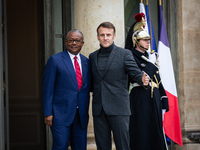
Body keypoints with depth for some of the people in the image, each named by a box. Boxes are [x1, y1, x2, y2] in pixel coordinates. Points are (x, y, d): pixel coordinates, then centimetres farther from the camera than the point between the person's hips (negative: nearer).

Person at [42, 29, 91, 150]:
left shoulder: (87, 62, 13)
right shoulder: (55, 60, -2)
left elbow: (87, 88, 15)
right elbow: (48, 89, -4)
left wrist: (86, 112, 10)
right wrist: (48, 113, -10)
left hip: (81, 116, 5)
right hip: (61, 114, -5)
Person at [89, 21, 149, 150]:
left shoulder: (124, 54, 1)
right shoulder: (93, 57, 14)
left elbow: (136, 72, -9)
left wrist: (143, 80, -28)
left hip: (118, 110, -4)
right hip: (99, 110, 4)